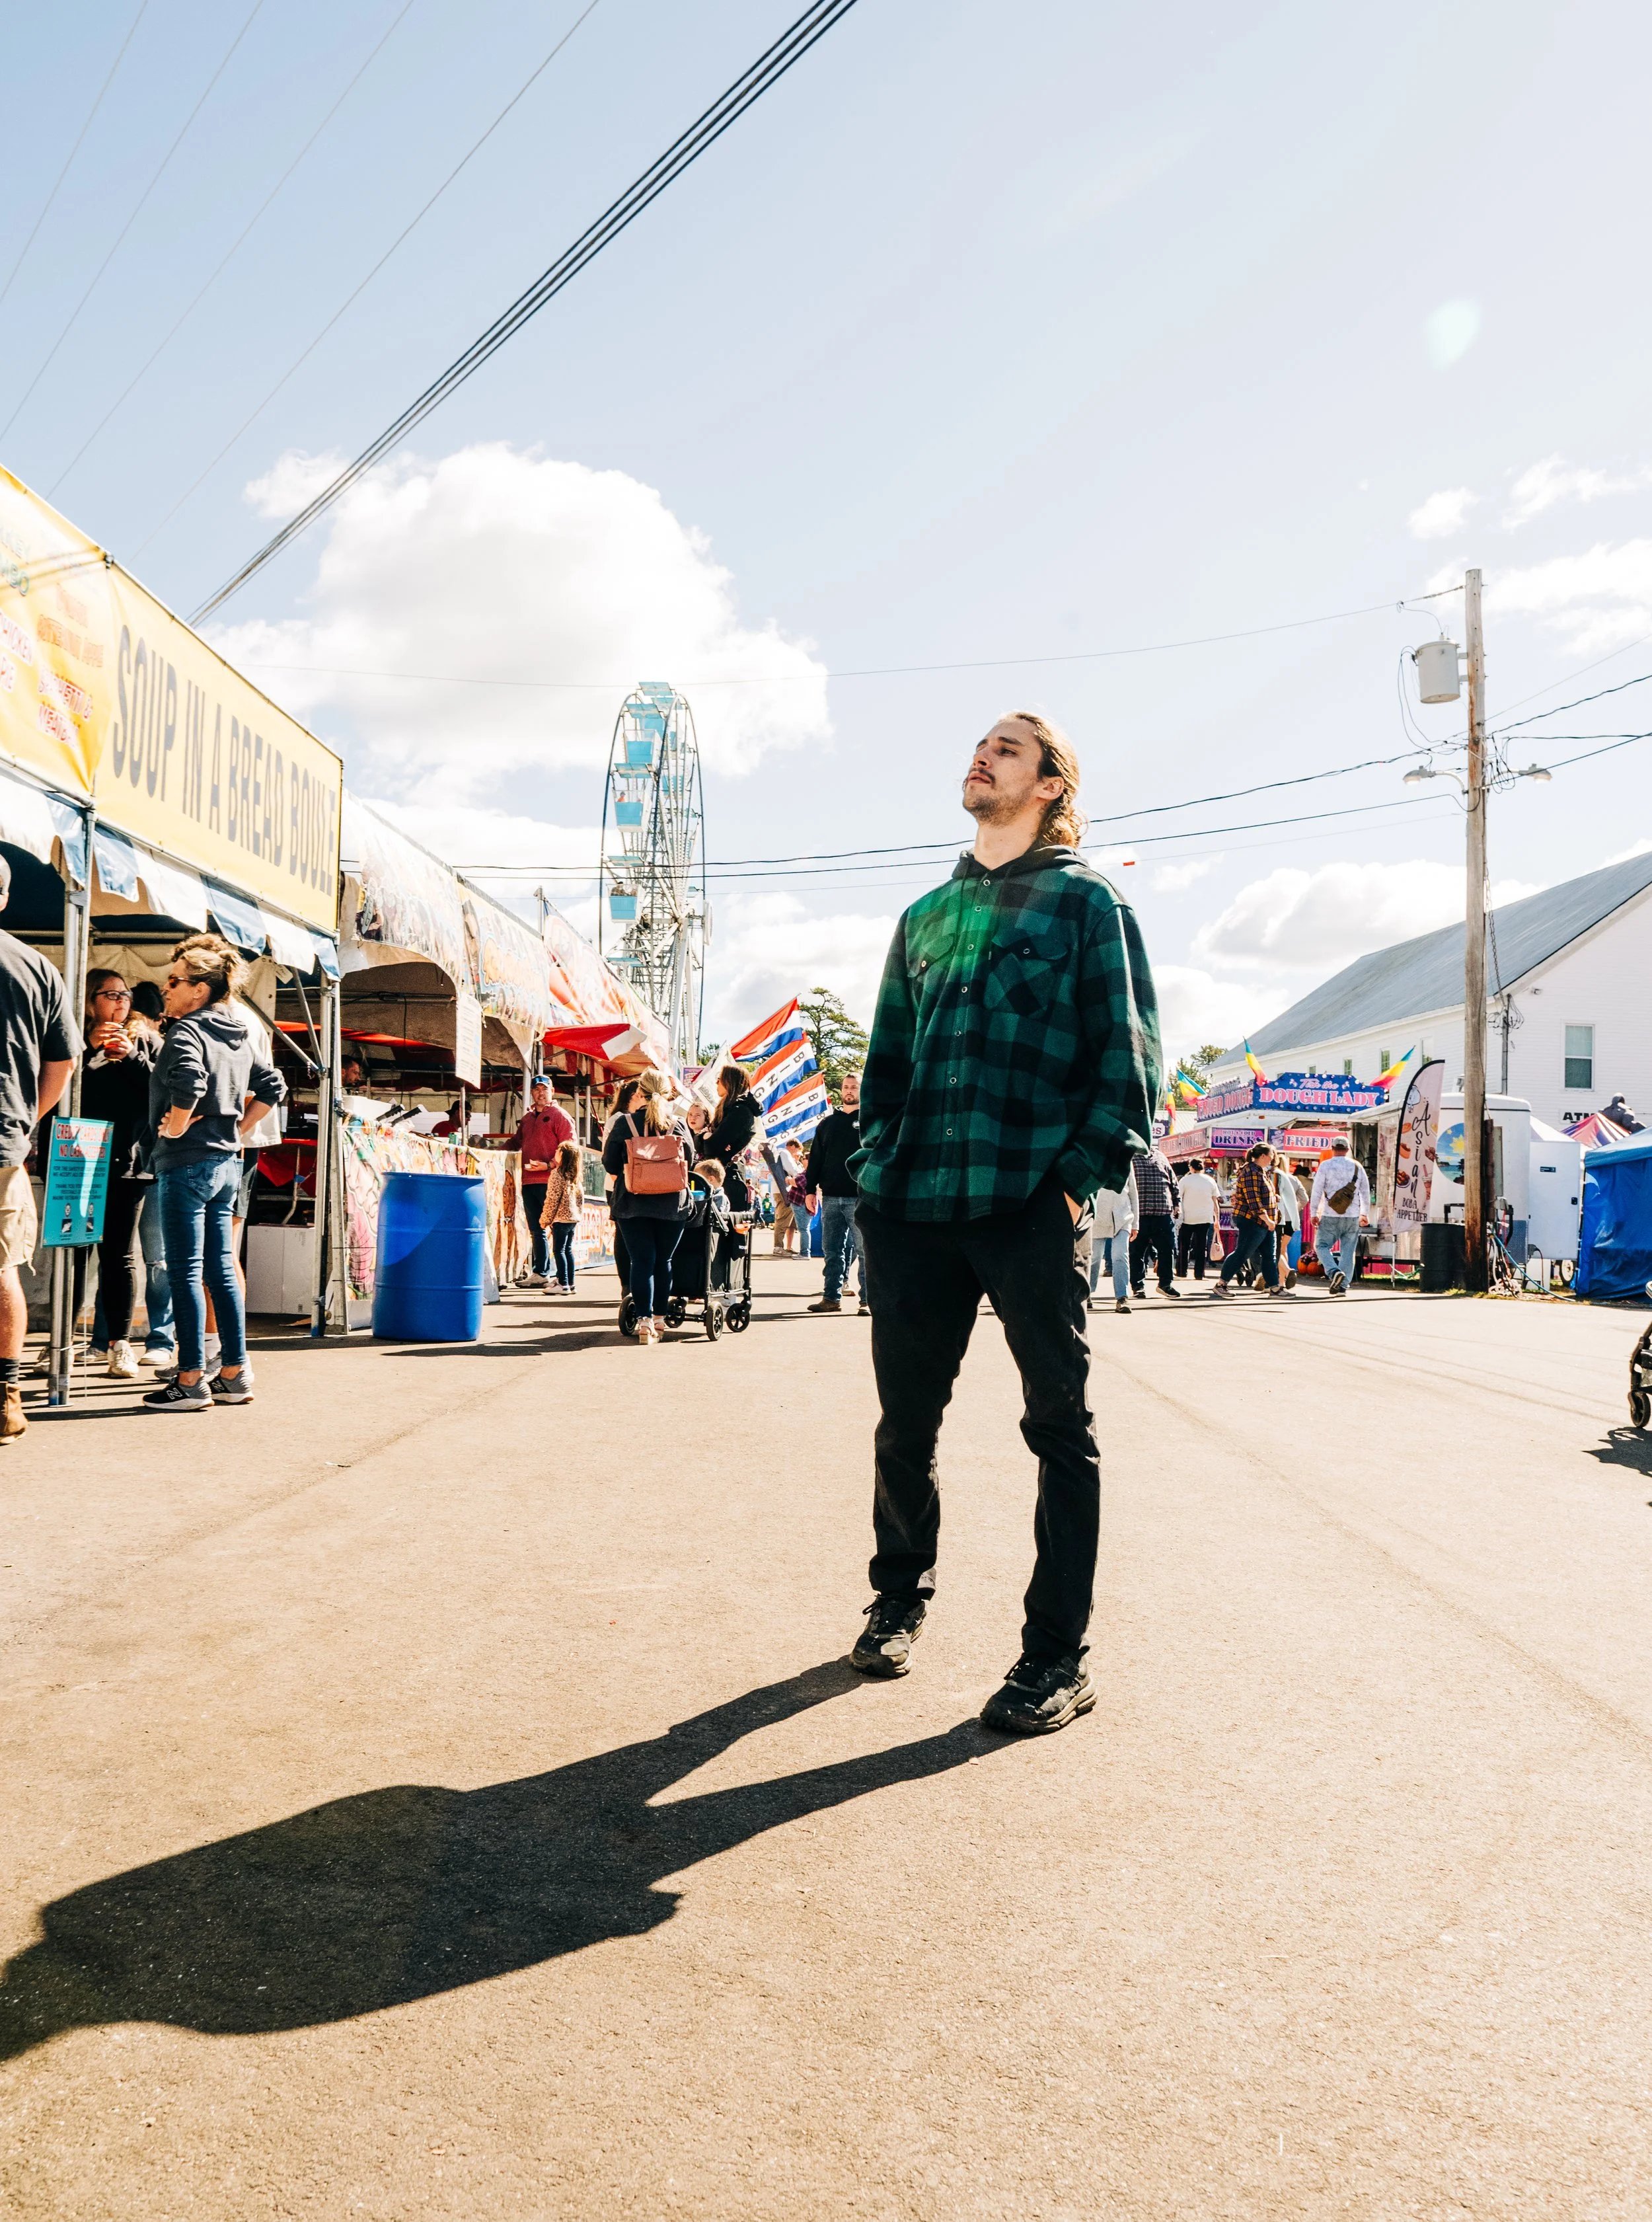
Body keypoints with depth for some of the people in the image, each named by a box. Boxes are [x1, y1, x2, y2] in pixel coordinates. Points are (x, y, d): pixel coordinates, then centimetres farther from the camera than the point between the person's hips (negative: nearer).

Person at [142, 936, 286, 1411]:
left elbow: (189, 1083, -31)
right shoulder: (238, 1036, 13)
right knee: (221, 1270, 12)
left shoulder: (186, 1032, -13)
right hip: (227, 1162, 8)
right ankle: (235, 1375, 16)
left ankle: (190, 1381, 1)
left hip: (187, 1163, -8)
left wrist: (174, 1129, -16)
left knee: (185, 1274, -3)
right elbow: (272, 1087, 20)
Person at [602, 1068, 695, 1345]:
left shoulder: (624, 1124, -5)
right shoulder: (679, 1125, -2)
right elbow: (689, 1163, 6)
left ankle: (644, 1321, -6)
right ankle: (658, 1319, 19)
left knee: (641, 1261, 1)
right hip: (673, 1205, 1)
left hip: (633, 1204, -1)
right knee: (663, 1261, 13)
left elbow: (610, 1165, -2)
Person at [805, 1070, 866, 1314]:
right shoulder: (828, 1123, 15)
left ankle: (866, 1300, 2)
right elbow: (815, 1158, 15)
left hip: (860, 1198, -4)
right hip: (831, 1197, 4)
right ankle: (832, 1297, 13)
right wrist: (811, 1190, 8)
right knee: (832, 1250, 7)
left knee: (865, 1251, -1)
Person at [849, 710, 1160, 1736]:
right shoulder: (927, 914, 20)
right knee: (905, 1421, 12)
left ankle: (1057, 1657, 11)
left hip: (1029, 1209, -5)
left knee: (1061, 1425, 2)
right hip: (912, 1210, 5)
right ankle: (901, 1599, 32)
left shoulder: (1088, 902, 5)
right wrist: (880, 1163, 9)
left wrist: (1081, 1176, -11)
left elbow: (1128, 1055, -2)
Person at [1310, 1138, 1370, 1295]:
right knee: (1348, 1251, 7)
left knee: (1321, 1245, 8)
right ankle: (1342, 1286, 4)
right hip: (1353, 1217, 3)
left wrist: (1314, 1214, 0)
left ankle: (1334, 1272, -15)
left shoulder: (1326, 1165, -3)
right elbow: (1366, 1192, 14)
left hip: (1331, 1217, -3)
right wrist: (1364, 1214, 25)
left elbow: (1317, 1191, -6)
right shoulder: (1357, 1167, 8)